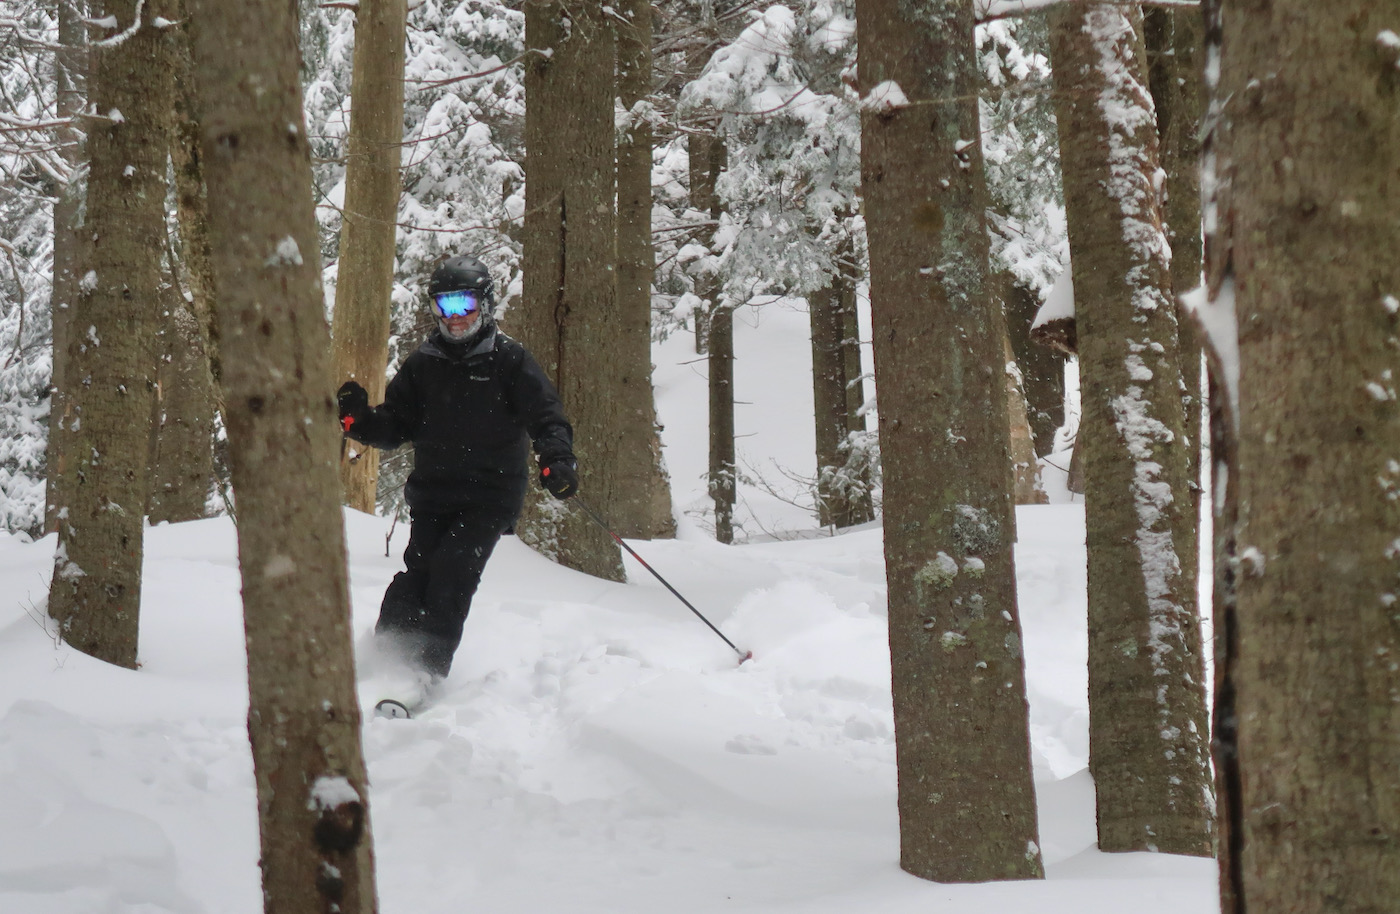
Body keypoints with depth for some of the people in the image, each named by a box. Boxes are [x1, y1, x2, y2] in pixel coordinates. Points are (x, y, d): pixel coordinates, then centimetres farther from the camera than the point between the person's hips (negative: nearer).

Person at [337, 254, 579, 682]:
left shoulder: (509, 361, 2)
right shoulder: (423, 365, 12)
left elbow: (547, 417, -2)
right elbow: (395, 427, 15)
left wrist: (557, 458, -22)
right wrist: (358, 418, -6)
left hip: (490, 497, -3)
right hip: (433, 493, 3)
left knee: (454, 568, -20)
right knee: (418, 571, -14)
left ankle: (428, 671, -23)